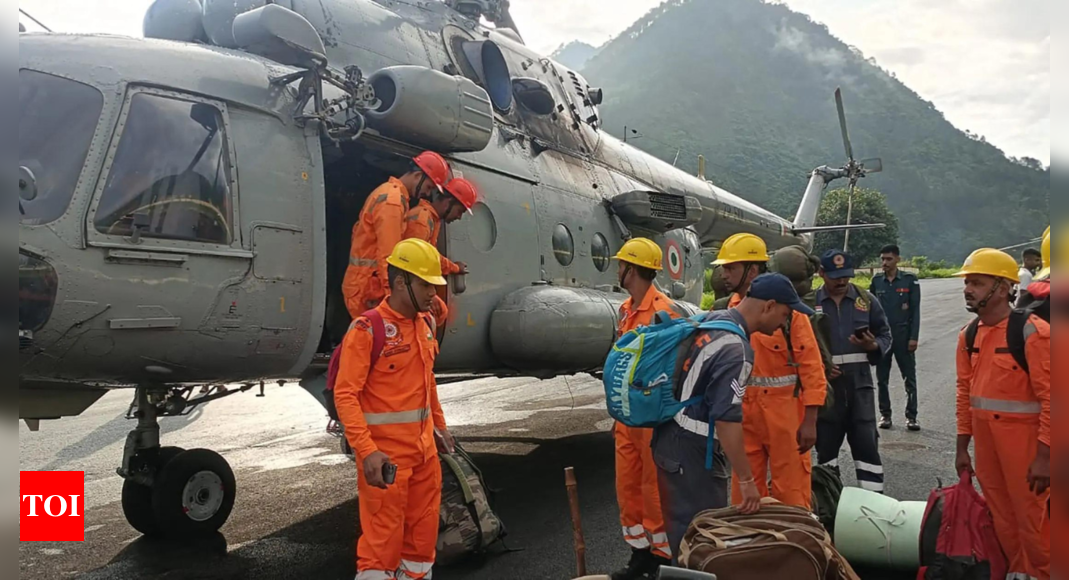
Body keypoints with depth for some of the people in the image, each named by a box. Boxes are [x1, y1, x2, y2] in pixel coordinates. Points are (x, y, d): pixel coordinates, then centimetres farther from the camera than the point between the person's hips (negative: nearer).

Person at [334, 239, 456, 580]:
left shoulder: (425, 323, 8)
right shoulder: (367, 330, -17)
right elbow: (345, 395, -19)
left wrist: (439, 425, 22)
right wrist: (367, 451, -26)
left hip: (424, 449, 8)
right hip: (385, 455, -7)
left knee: (424, 532, 18)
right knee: (382, 540, 1)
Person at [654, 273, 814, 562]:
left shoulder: (712, 318, 5)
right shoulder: (737, 350, -23)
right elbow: (727, 420, -26)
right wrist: (747, 480, -18)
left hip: (672, 440, 9)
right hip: (692, 453, -9)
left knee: (683, 528, 21)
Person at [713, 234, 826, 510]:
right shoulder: (731, 309, 6)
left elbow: (811, 367, -11)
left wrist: (809, 421, -14)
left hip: (783, 412, -6)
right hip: (743, 412, 6)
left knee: (791, 493, 4)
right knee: (745, 492, 15)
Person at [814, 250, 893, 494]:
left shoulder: (866, 300, 5)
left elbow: (885, 335, 11)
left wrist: (874, 346, -11)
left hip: (860, 383, 1)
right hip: (824, 386, 0)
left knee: (867, 444, 0)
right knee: (826, 445, 10)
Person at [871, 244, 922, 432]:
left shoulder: (910, 280, -2)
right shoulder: (876, 281, 6)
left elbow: (915, 311, -2)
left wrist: (914, 337, -8)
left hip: (903, 335, -2)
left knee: (910, 377, 1)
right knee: (882, 378, 7)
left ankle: (911, 416, 9)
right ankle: (885, 415, 17)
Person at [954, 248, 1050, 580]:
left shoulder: (1033, 332, -15)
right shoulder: (969, 336, 5)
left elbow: (1051, 397, -18)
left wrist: (1044, 455, -19)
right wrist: (962, 447, 11)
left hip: (1024, 440, -6)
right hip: (985, 439, 7)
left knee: (1031, 518, 5)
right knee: (1001, 516, 18)